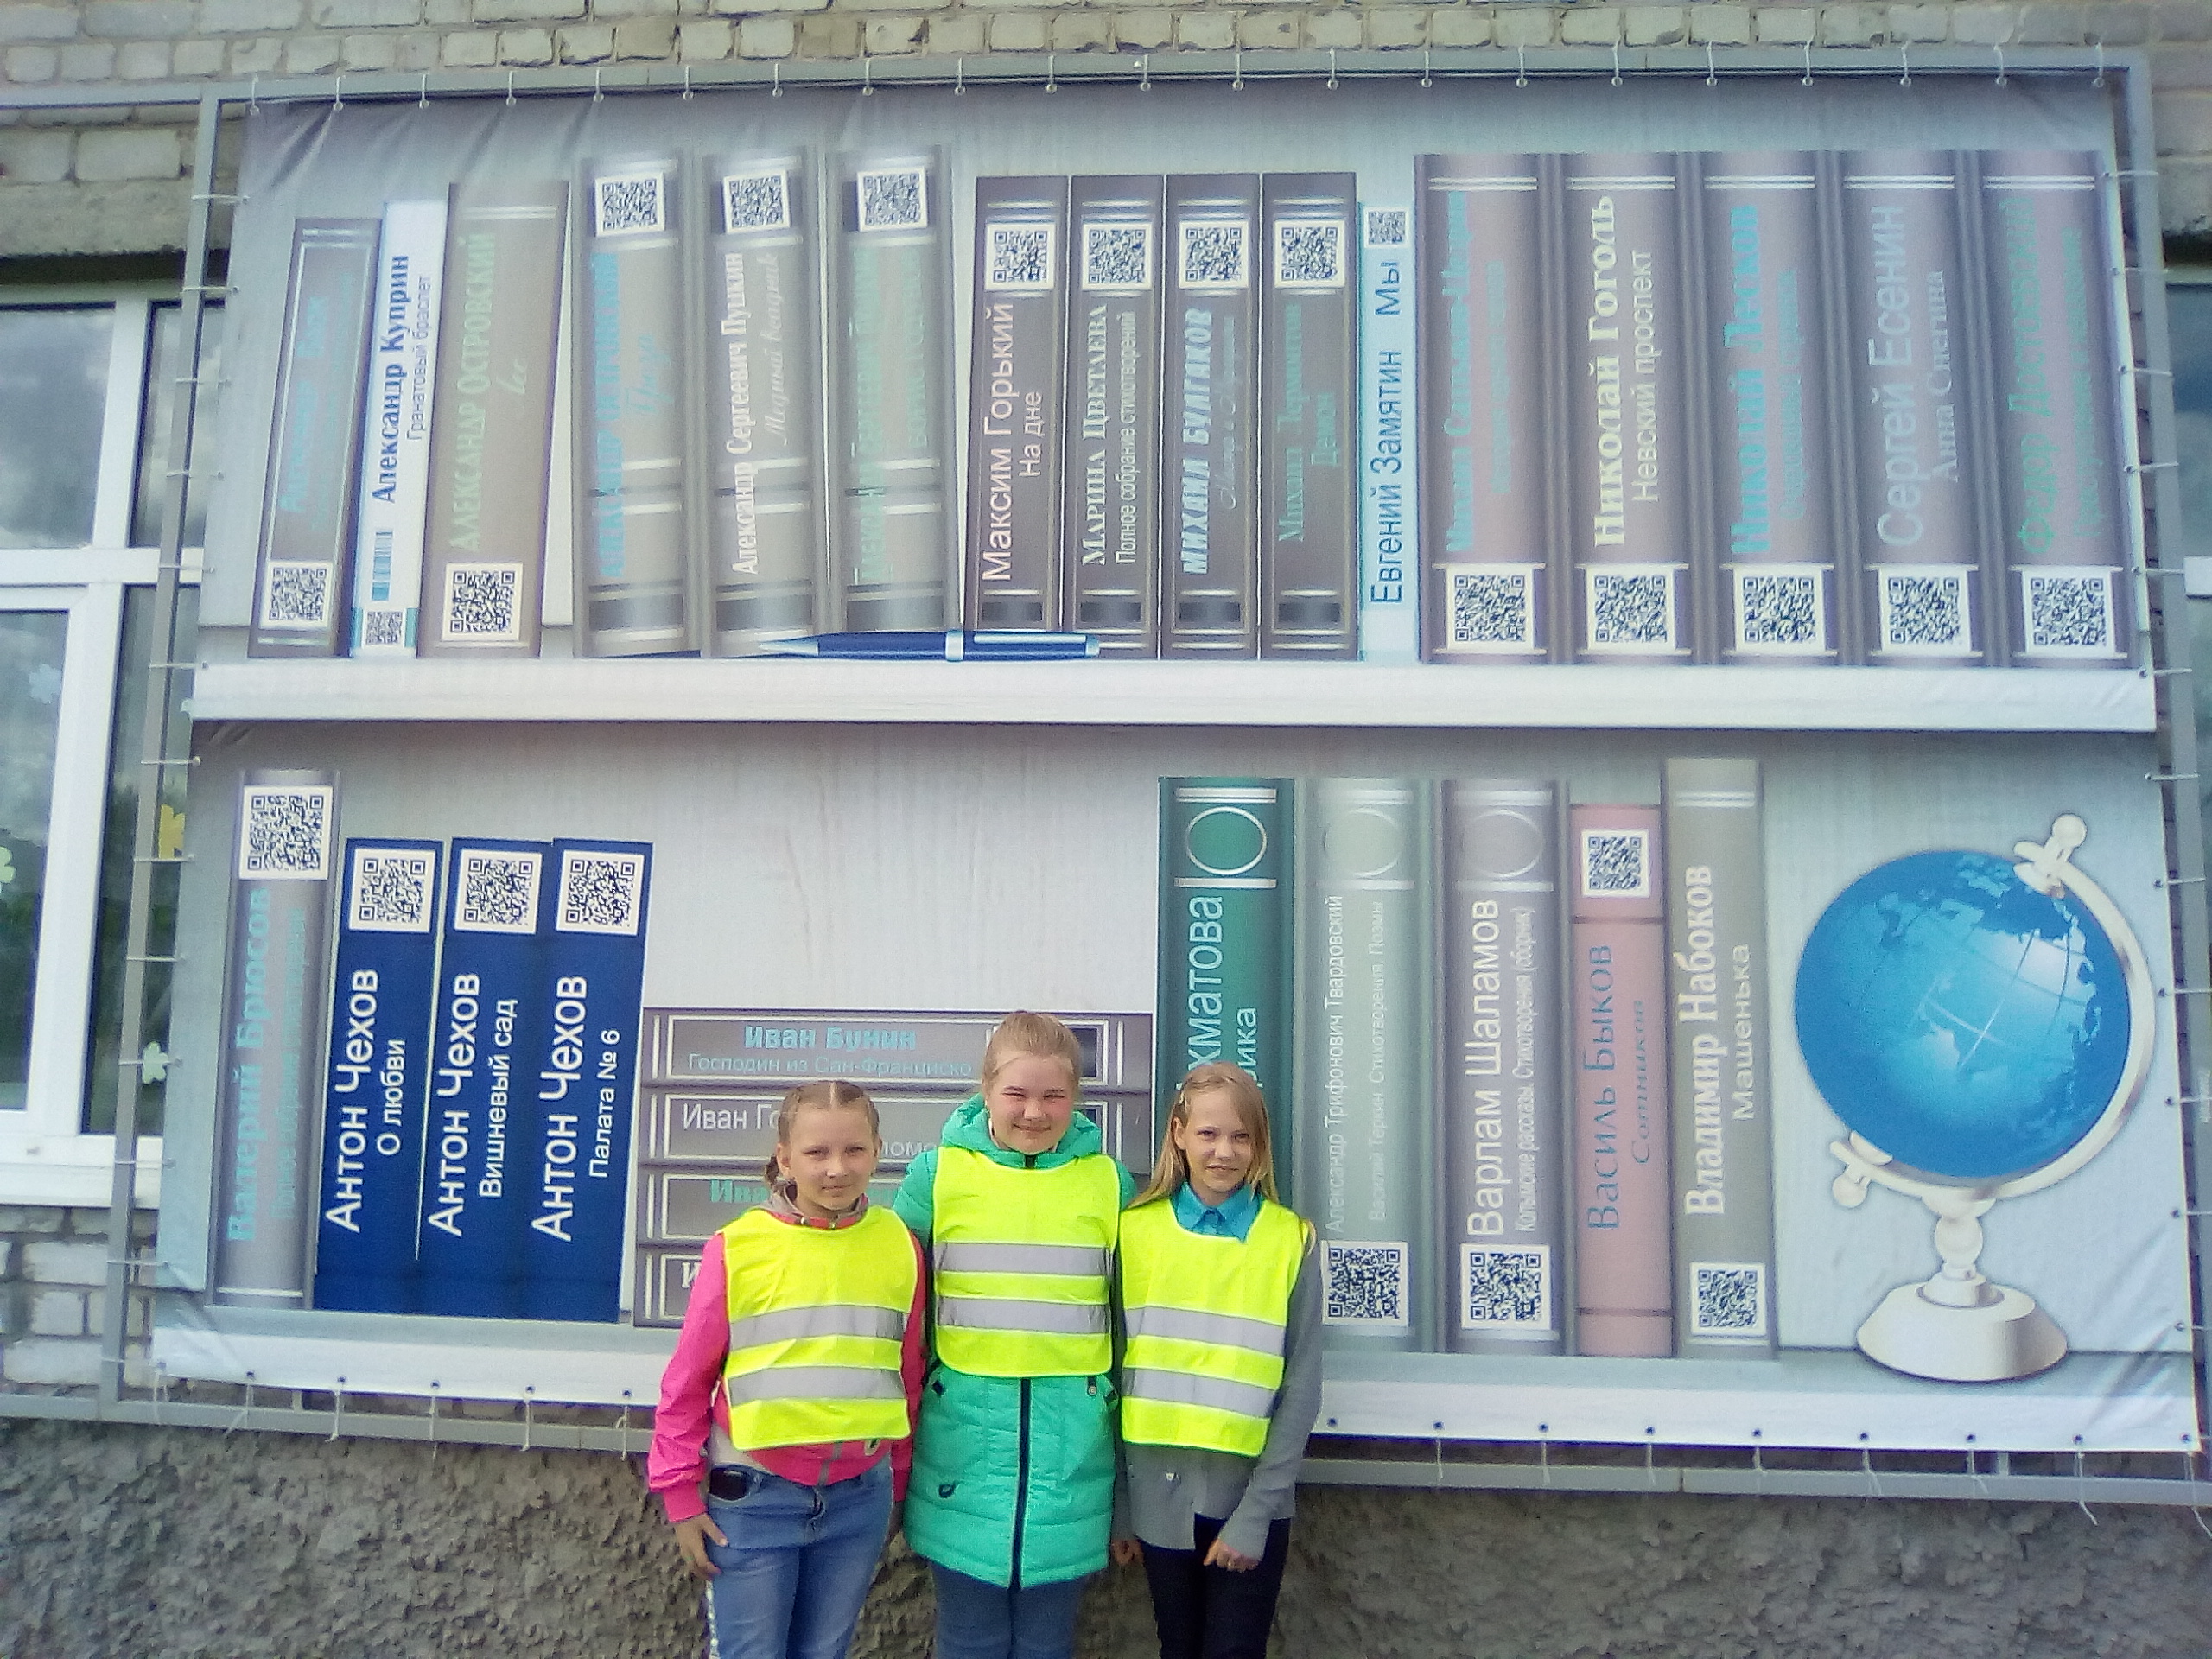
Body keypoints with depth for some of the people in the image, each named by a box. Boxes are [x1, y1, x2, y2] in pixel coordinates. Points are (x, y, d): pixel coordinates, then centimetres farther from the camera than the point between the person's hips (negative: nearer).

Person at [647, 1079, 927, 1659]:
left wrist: (897, 1489, 12)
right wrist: (681, 1498, -2)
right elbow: (686, 1382, -3)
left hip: (859, 1497, 2)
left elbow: (909, 1376, 7)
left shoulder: (899, 1247, -3)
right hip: (753, 1496, -2)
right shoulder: (738, 1247, -10)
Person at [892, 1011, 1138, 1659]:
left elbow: (1126, 1314, 9)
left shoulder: (1109, 1180, 1)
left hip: (1070, 1437, 1)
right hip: (965, 1428, -1)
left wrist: (1124, 1418, 10)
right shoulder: (937, 1173, -3)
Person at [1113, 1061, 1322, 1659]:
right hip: (1161, 1494, 2)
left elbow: (1301, 1387, -5)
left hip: (1251, 1497, -1)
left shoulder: (1291, 1240, -6)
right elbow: (1112, 1367, 1)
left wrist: (1256, 1512, -9)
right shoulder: (1135, 1230, -3)